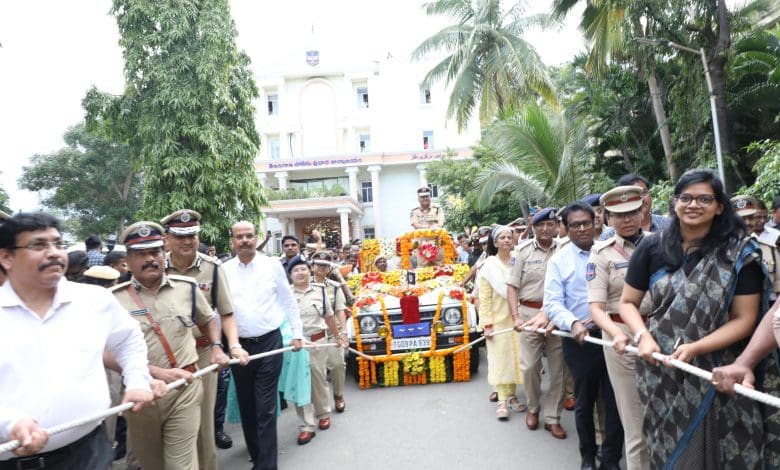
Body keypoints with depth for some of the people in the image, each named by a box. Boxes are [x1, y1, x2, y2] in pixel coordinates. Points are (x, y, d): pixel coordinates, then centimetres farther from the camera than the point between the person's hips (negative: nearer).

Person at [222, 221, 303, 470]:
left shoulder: (273, 265, -2)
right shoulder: (225, 270, 1)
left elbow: (289, 301, 5)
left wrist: (297, 333, 5)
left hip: (269, 342, -2)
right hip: (238, 345, 3)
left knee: (265, 408, -2)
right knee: (246, 406, 15)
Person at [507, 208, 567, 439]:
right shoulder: (523, 250, -1)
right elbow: (512, 286, -1)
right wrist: (516, 317, -11)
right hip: (530, 313, -1)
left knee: (557, 368, 7)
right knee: (529, 366, 2)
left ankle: (552, 418, 22)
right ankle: (533, 408, 27)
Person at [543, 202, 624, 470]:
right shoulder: (559, 259, -2)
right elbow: (552, 303, -7)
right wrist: (573, 323, -24)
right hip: (579, 339, -1)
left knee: (615, 398, 6)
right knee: (584, 401, 15)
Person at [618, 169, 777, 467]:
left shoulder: (739, 252, -5)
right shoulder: (652, 249, -2)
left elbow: (744, 319, -6)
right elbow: (628, 303, 5)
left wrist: (695, 348, -18)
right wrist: (643, 337, -13)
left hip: (714, 375, -1)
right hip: (660, 371, 1)